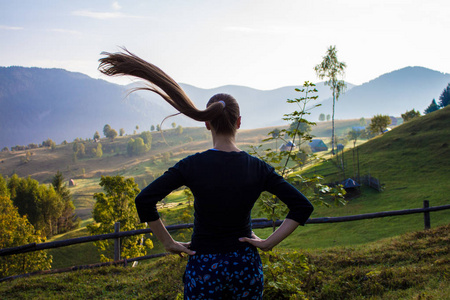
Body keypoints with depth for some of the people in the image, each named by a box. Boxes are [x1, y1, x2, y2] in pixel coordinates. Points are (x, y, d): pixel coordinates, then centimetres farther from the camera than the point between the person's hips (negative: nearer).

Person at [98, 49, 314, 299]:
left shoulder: (193, 165, -12)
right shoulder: (257, 167, -6)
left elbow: (145, 200, -18)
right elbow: (303, 206, -6)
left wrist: (168, 242, -8)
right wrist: (270, 242, -5)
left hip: (205, 268, -2)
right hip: (245, 266, 2)